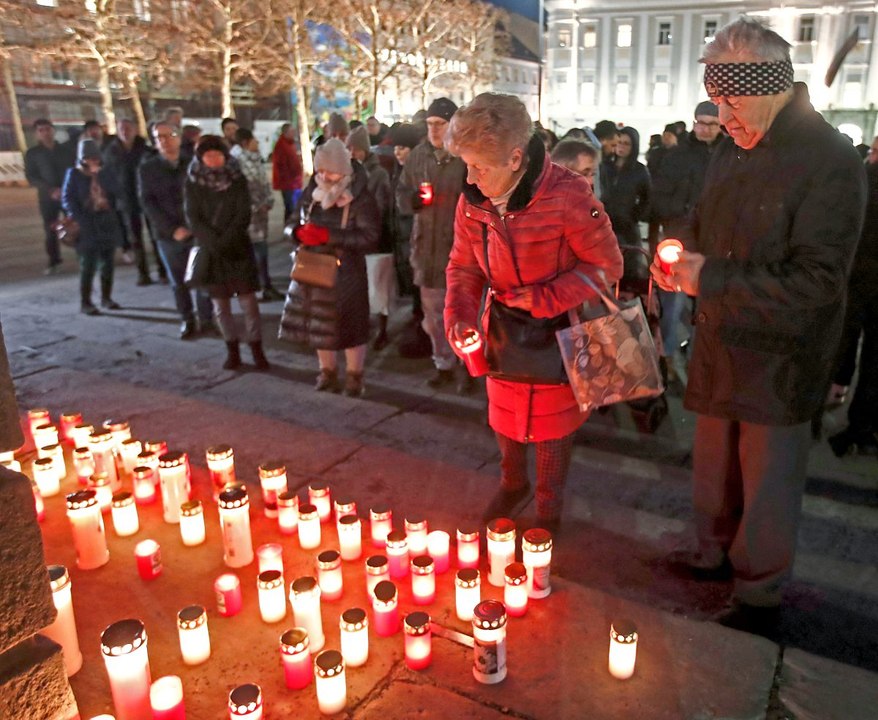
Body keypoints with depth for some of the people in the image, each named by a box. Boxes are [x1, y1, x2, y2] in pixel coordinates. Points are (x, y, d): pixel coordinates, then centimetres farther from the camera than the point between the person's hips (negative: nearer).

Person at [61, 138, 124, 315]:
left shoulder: (106, 173, 8)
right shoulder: (74, 174, -1)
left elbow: (115, 192, -4)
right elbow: (67, 199, -3)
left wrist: (100, 175, -12)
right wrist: (80, 219, -13)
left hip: (108, 222, 4)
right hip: (87, 226, -4)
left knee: (107, 263, 9)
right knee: (88, 265, -5)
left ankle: (106, 297, 21)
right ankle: (85, 302, 1)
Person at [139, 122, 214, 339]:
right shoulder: (147, 168, 2)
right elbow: (147, 203, -4)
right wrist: (172, 229, -13)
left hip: (197, 231, 0)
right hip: (168, 234, 0)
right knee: (178, 282, 7)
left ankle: (206, 320, 14)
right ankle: (187, 321, 19)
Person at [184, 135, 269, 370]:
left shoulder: (237, 179, -1)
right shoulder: (193, 183, 0)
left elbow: (244, 215, -7)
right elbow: (193, 218, -5)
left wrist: (226, 240, -19)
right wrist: (215, 242, -17)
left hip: (238, 247, -1)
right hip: (210, 250, 1)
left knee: (248, 301, -4)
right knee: (220, 304, 5)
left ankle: (256, 349, 5)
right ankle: (232, 350, 16)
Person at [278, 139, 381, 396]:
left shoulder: (359, 197, -11)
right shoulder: (311, 194, 7)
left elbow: (370, 236, -19)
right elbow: (298, 223, 16)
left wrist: (329, 236, -25)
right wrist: (300, 231, -10)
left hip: (346, 272, -5)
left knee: (350, 325, 1)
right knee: (319, 324, 12)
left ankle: (354, 376, 20)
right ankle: (327, 372, 30)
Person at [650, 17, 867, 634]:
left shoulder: (830, 163, -18)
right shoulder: (733, 151, 6)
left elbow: (814, 283, -22)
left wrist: (710, 279, -24)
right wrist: (684, 260, -3)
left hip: (780, 362, -7)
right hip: (722, 346, 7)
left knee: (768, 485, 8)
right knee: (713, 466, 20)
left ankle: (761, 596, 28)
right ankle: (714, 555, 42)